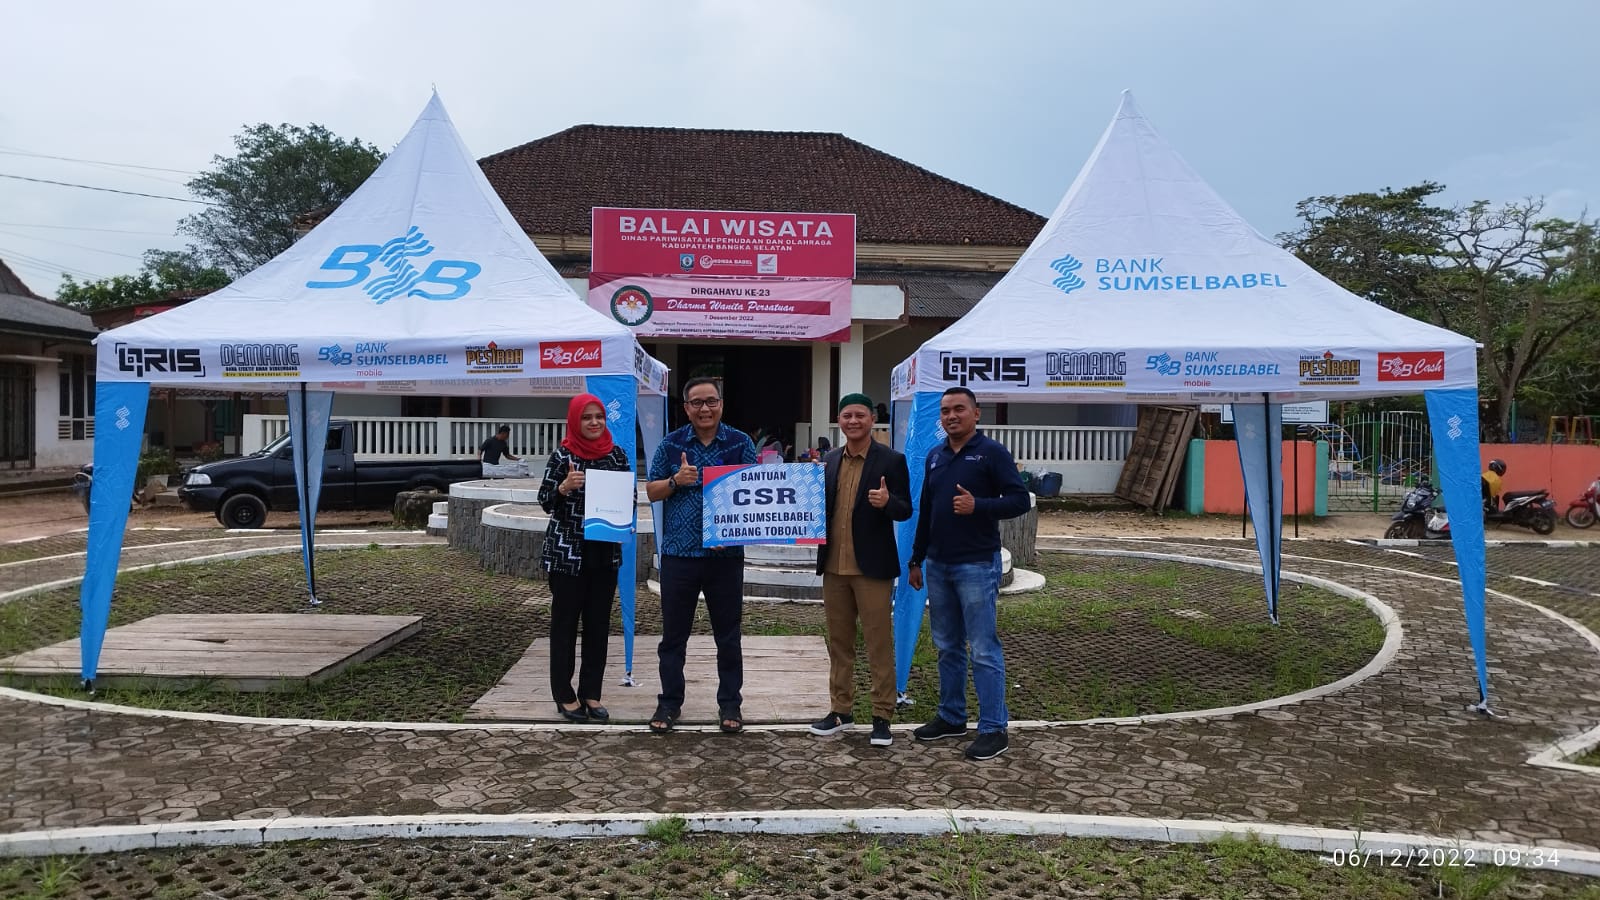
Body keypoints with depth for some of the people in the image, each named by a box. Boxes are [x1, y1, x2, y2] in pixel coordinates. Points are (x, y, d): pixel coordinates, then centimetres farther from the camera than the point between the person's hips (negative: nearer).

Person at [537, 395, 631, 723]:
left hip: (606, 551, 4)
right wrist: (564, 487, -24)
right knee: (565, 622, 4)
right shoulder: (562, 456, -6)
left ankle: (591, 693, 19)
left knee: (599, 623, 9)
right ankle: (564, 695, 14)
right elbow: (544, 501, -6)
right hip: (567, 551, -4)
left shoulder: (617, 454, 5)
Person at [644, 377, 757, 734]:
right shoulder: (671, 444, 4)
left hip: (726, 554, 0)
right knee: (673, 635, 8)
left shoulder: (741, 443, 2)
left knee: (728, 635, 8)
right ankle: (669, 703, 21)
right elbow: (651, 491, 6)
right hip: (678, 554, 1)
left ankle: (730, 704, 21)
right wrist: (676, 480, -14)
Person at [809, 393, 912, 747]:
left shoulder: (891, 461, -4)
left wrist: (887, 501, -26)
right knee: (838, 643, 13)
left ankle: (882, 717, 10)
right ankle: (840, 709, 24)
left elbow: (905, 511, -5)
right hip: (834, 566, 5)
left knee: (879, 645, 1)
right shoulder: (828, 462, 10)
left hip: (872, 567, -5)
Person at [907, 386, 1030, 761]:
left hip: (976, 565, -7)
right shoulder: (935, 456, 13)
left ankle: (994, 729, 3)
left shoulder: (992, 453, -6)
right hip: (937, 565, 7)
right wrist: (916, 559, 18)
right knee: (947, 646, 14)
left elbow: (1019, 500, -10)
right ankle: (951, 717, 26)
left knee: (983, 649, -4)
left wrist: (977, 506, -25)